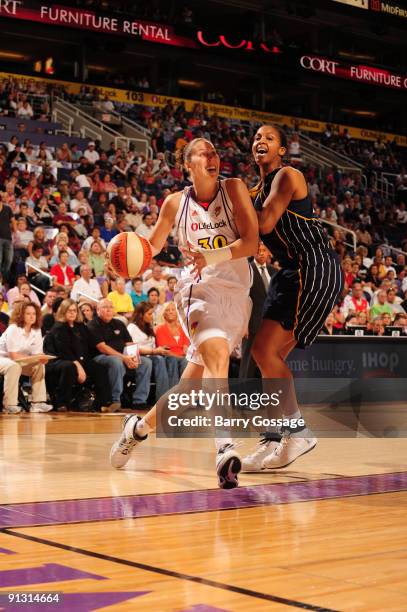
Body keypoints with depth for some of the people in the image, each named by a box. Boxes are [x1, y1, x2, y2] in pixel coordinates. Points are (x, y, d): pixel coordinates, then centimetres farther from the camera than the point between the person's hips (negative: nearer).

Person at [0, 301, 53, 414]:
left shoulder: (37, 330, -2)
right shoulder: (13, 329, -22)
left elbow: (37, 354, -3)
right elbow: (13, 356, -26)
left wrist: (42, 358, -28)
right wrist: (34, 358, -31)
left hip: (20, 361, 7)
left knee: (39, 366, -13)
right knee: (14, 366, -36)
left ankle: (37, 402, -13)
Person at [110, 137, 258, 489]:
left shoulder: (235, 189, 0)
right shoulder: (176, 203, 4)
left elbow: (251, 242, -9)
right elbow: (153, 245, 16)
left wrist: (212, 256, -24)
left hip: (237, 294, 2)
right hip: (200, 289, -2)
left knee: (194, 380, 6)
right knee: (218, 354, -31)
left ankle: (141, 427, 28)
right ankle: (224, 446, -42)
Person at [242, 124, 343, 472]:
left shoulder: (288, 176, -9)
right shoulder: (259, 191, 19)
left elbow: (265, 223, -21)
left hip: (315, 270, -10)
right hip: (294, 273, 10)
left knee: (265, 350, -15)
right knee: (272, 355, 7)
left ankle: (299, 431, -7)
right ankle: (273, 440, 12)